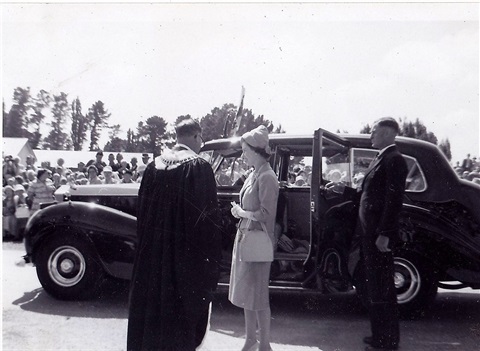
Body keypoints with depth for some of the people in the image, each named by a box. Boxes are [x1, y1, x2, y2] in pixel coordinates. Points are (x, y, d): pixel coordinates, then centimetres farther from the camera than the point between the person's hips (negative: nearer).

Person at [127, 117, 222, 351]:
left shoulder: (154, 165, 4)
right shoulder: (200, 167, -12)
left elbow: (142, 207, 8)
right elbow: (208, 212, -15)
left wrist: (146, 241, 17)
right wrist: (210, 251, -8)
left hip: (153, 247, 6)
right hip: (188, 250, -5)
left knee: (152, 299, 18)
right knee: (184, 301, 9)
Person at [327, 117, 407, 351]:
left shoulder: (394, 159, -12)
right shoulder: (380, 158, 17)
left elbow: (393, 199, -19)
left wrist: (384, 234, -23)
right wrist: (344, 189, 13)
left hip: (379, 235, -9)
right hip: (370, 232, 9)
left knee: (381, 287, 0)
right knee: (375, 285, 17)